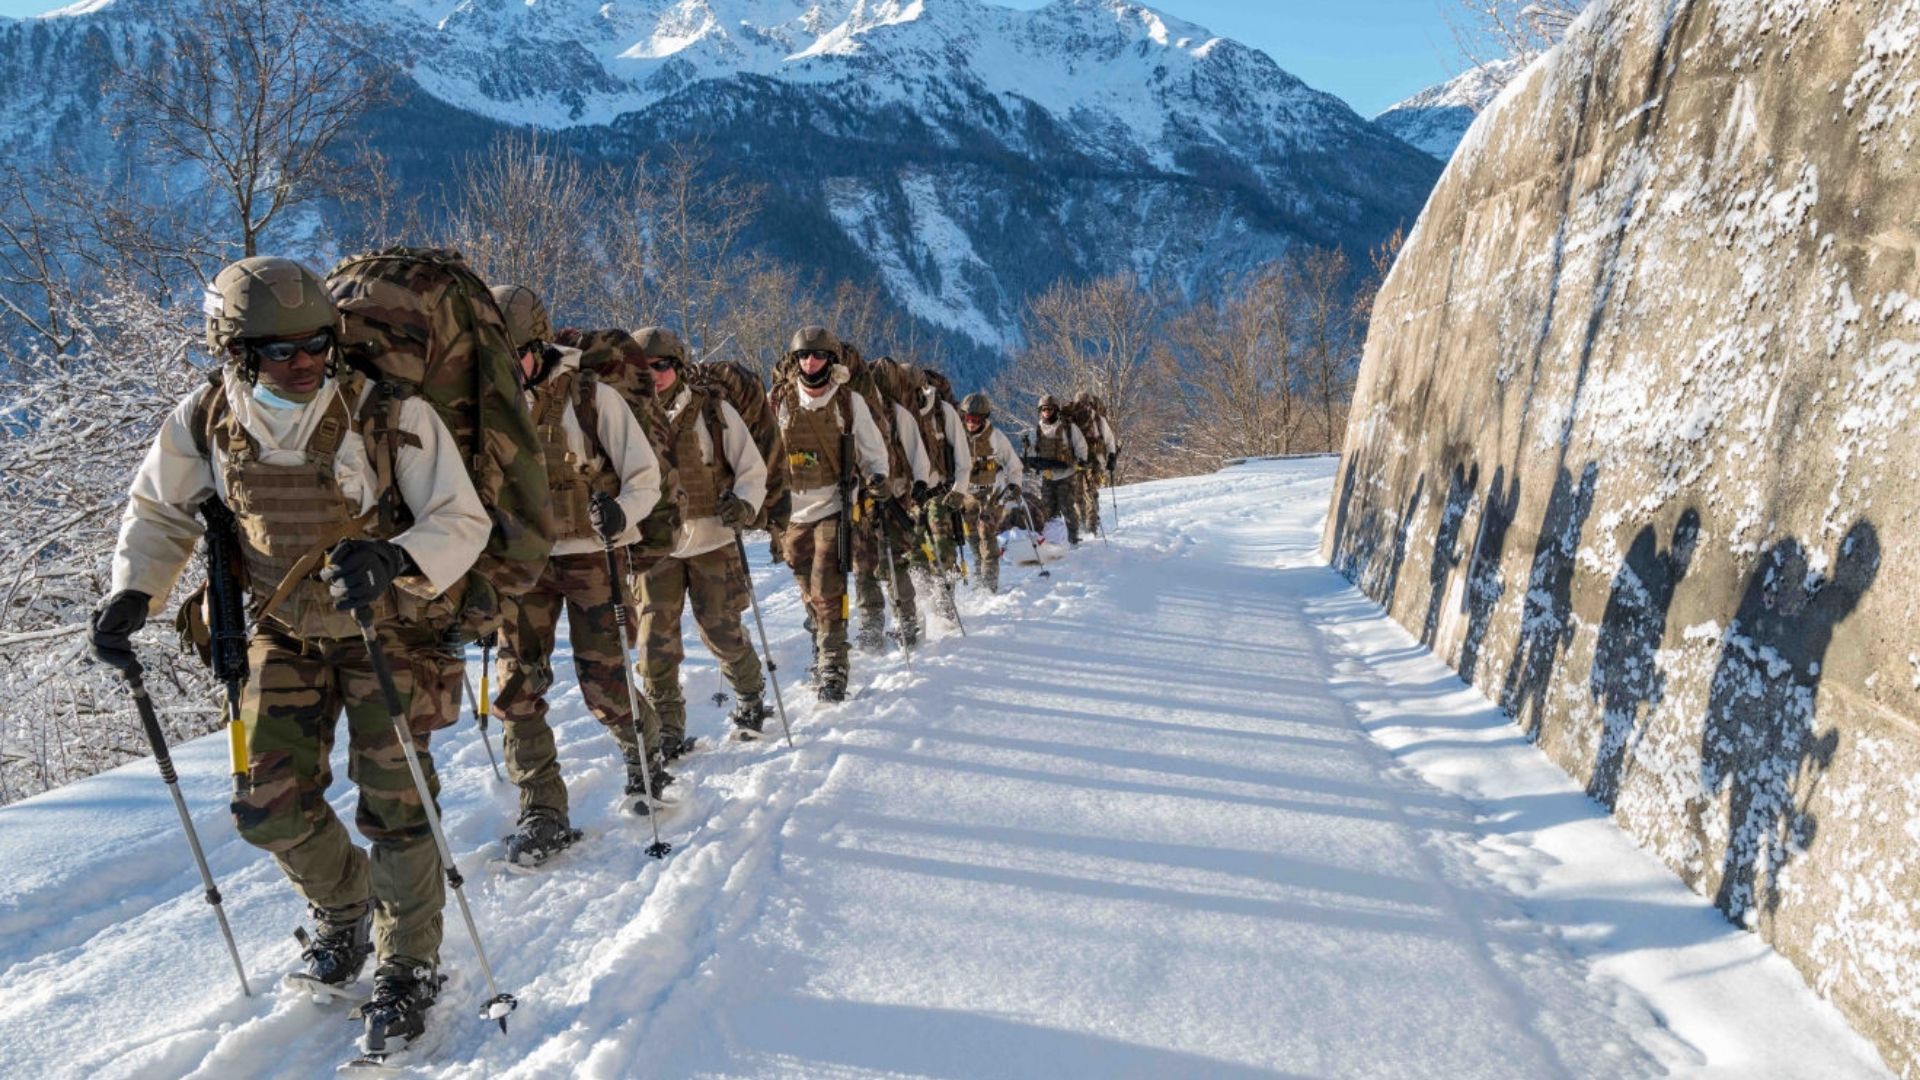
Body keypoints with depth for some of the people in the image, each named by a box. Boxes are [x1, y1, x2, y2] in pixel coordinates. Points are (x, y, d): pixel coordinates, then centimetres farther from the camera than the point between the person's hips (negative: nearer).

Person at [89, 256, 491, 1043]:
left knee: (393, 803, -2)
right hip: (284, 632, 4)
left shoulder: (391, 415, -22)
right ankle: (344, 904, 36)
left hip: (389, 627, -4)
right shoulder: (204, 423, -10)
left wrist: (395, 561, -37)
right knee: (270, 804, 5)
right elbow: (160, 509, 9)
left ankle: (410, 963, 20)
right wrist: (133, 591, -5)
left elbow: (464, 521, -19)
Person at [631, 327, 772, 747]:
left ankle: (751, 696, 31)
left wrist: (744, 504, -17)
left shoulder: (713, 410, -3)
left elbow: (752, 468, 1)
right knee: (657, 640, 1)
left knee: (721, 630, 4)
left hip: (712, 539, -2)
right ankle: (666, 728, 15)